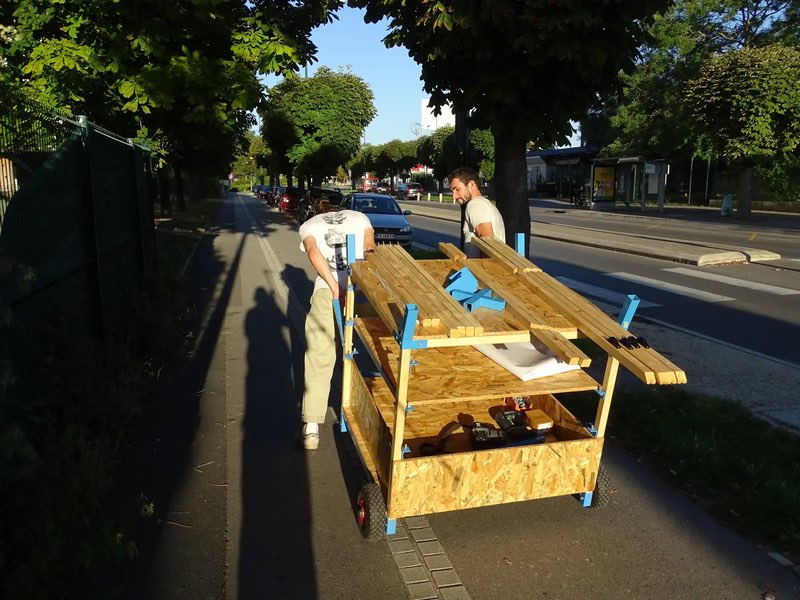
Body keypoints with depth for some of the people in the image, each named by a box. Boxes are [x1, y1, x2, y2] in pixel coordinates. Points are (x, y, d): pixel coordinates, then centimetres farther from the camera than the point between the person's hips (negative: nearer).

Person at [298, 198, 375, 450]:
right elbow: (370, 247, 5)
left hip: (327, 290, -1)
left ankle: (311, 428, 1)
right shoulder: (359, 217, 26)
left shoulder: (309, 225, 22)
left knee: (318, 356, 4)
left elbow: (313, 252, -2)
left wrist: (334, 287, -9)